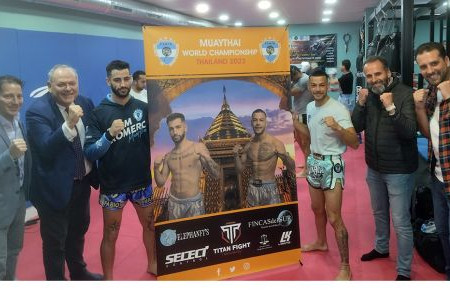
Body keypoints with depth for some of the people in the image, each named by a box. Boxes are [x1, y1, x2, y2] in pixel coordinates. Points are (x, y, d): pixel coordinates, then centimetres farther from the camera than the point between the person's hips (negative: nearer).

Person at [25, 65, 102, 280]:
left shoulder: (85, 103, -1)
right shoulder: (37, 111, -19)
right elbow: (46, 150, -31)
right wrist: (69, 124, -41)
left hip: (82, 182, 7)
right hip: (55, 187, -7)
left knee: (78, 230, 25)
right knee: (55, 240, 9)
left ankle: (78, 272, 48)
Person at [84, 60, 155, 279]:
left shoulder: (143, 107, -2)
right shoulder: (99, 113, -10)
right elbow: (90, 153, -14)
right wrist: (109, 134, -30)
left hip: (143, 181, 3)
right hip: (113, 186, -3)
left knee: (151, 225, 19)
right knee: (110, 235, 9)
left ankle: (152, 264, 42)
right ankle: (108, 279, 28)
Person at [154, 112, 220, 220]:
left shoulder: (198, 148, -8)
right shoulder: (168, 156, 4)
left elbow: (216, 175, -10)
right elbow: (160, 183, 9)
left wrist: (207, 158, -27)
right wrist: (156, 168, -9)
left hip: (194, 202, -3)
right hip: (174, 203, 4)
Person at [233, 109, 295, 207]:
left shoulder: (275, 143, -8)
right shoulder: (249, 145, 4)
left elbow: (292, 168, -8)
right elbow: (240, 170, 11)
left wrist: (285, 156, -27)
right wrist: (236, 155, -5)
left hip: (269, 188, -3)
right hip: (252, 188, 4)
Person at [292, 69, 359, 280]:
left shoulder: (338, 109, -19)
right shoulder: (310, 107, 4)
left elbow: (355, 143, -22)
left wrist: (337, 127, -38)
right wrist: (295, 122, 8)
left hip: (332, 164, -7)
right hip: (314, 162, 8)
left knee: (334, 218, -6)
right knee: (317, 208, 24)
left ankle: (345, 267, 5)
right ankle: (321, 242, 48)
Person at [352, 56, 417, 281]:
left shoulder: (405, 94, -17)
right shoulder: (369, 95, 1)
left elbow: (410, 132, -25)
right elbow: (356, 127, -2)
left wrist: (391, 108, -35)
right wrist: (360, 104, -16)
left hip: (399, 170, -6)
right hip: (374, 168, 6)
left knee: (401, 223, 0)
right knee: (379, 213, 24)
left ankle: (403, 271, 14)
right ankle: (381, 248, 46)